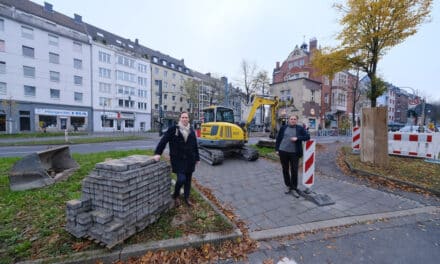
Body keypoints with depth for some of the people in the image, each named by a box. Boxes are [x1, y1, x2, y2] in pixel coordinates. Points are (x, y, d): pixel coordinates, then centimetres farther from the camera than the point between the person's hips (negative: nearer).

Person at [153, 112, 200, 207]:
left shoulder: (191, 131, 9)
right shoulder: (173, 129, -5)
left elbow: (195, 146, 12)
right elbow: (163, 141, -7)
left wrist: (197, 158, 13)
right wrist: (157, 153, -15)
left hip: (189, 159, 5)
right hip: (178, 159, -4)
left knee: (188, 179, 12)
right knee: (181, 179, -9)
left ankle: (186, 198, 32)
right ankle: (175, 194, 23)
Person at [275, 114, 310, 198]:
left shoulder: (300, 128, 3)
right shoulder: (283, 128, 5)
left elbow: (307, 136, -3)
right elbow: (278, 139, 8)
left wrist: (297, 138, -17)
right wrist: (277, 149, 3)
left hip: (294, 153, -1)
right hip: (283, 152, 1)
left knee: (294, 171, 1)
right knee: (285, 170, 10)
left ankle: (294, 189, 15)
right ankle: (288, 186, 26)